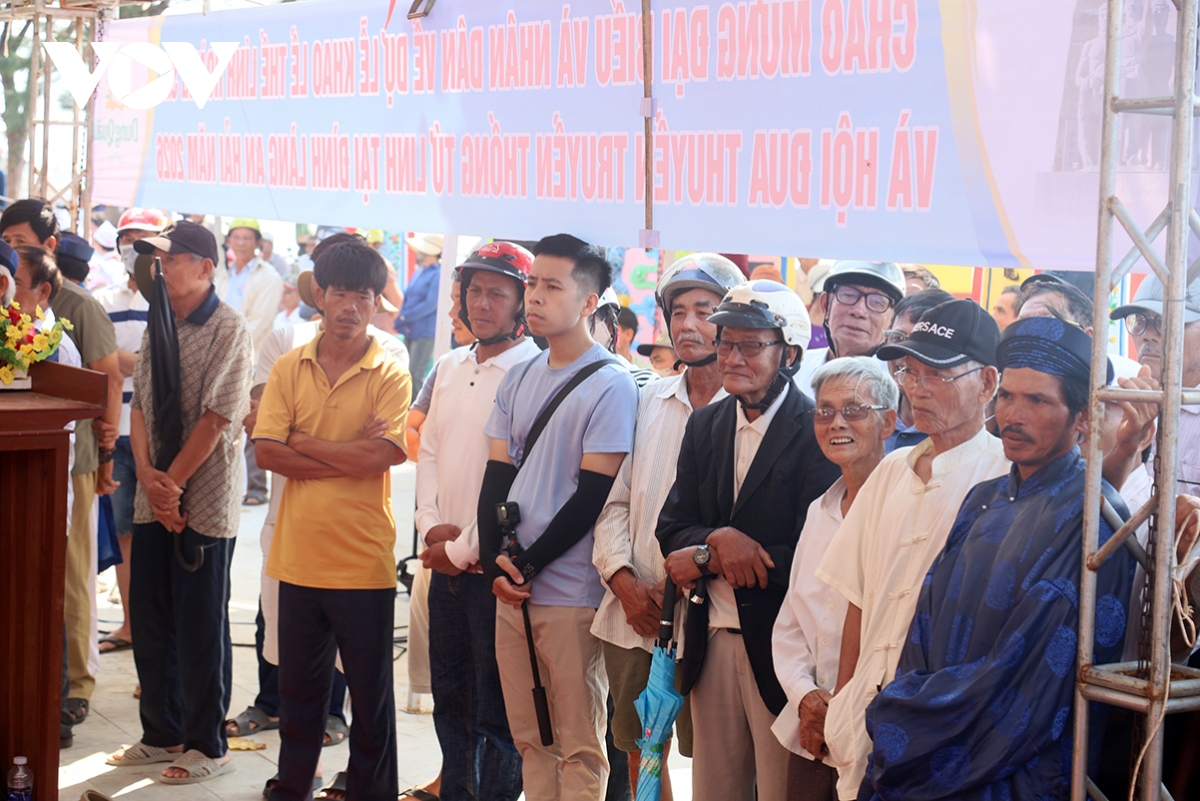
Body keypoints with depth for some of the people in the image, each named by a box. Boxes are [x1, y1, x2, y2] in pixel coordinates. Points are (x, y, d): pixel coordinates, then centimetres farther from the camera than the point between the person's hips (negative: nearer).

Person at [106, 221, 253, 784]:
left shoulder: (229, 329, -10)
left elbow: (216, 419, -15)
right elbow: (140, 406, 9)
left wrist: (174, 484, -13)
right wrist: (147, 475, -7)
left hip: (204, 504, -7)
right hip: (153, 499, 7)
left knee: (200, 629, 1)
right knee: (149, 622, 12)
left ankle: (206, 746, 13)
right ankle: (162, 734, 26)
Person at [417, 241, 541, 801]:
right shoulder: (451, 367, 11)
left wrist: (465, 548, -12)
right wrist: (432, 524, 1)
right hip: (445, 565, 8)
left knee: (494, 712, 1)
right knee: (449, 698, 18)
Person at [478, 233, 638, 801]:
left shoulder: (610, 384, -7)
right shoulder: (520, 378, 13)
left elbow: (592, 494, -11)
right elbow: (497, 474, 11)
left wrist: (530, 565, -11)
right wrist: (495, 561, -3)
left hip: (570, 592, -6)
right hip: (510, 586, 6)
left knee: (578, 743, 1)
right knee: (529, 736, 12)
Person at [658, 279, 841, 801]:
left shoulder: (818, 430, -10)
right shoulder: (704, 426, 10)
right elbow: (671, 528, 6)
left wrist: (703, 561, -13)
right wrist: (718, 540, -16)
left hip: (778, 643, -6)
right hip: (712, 639, 6)